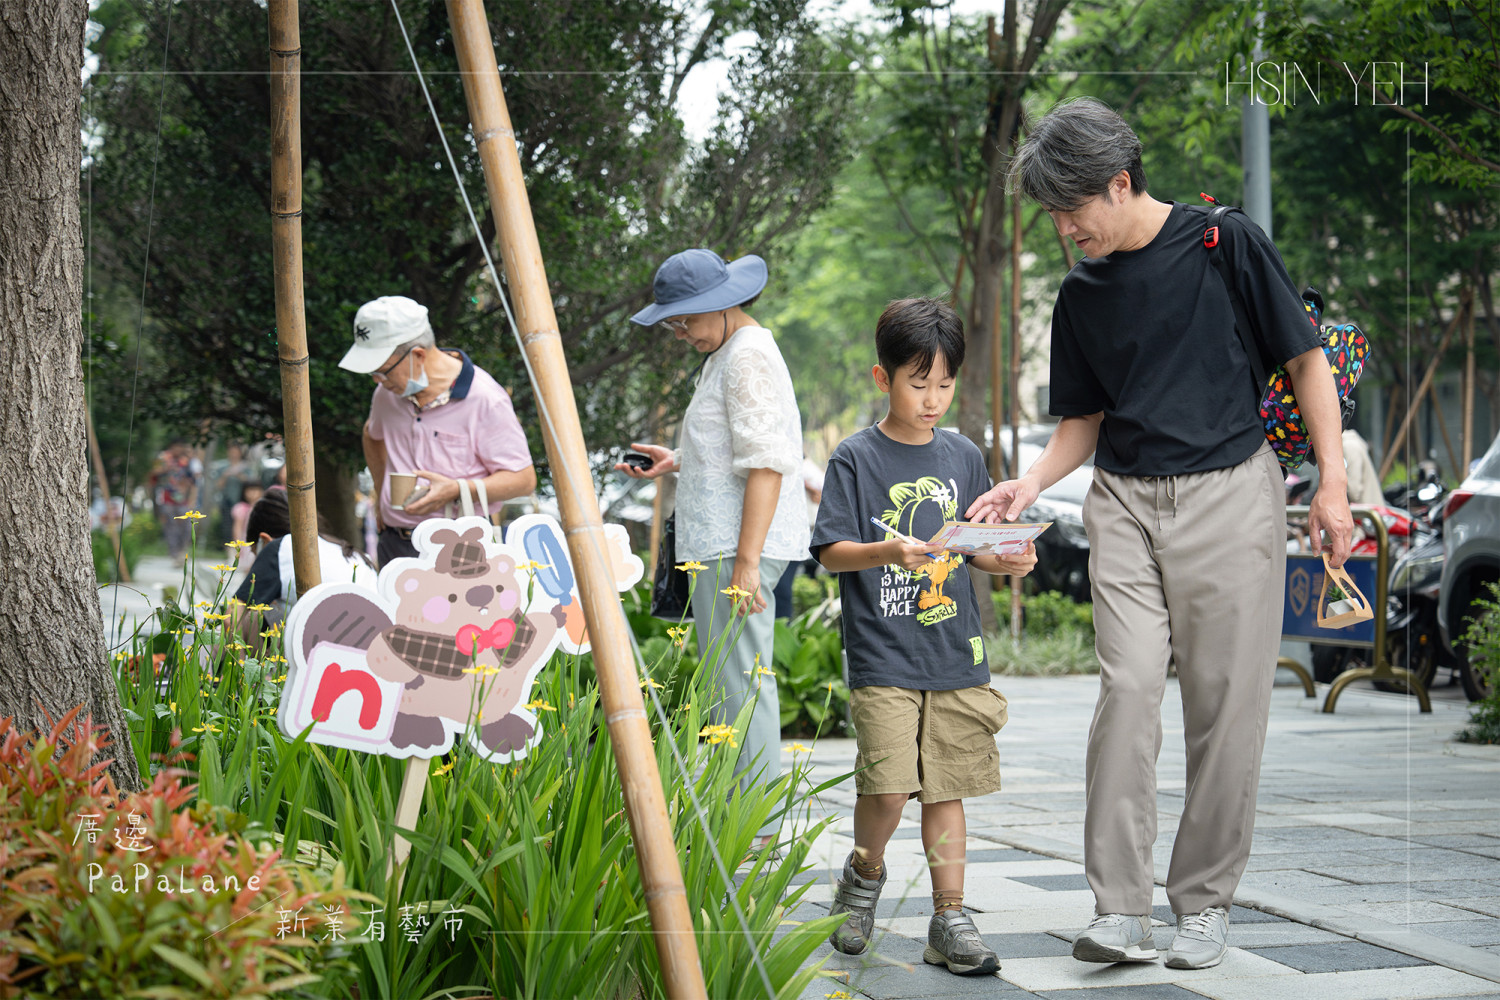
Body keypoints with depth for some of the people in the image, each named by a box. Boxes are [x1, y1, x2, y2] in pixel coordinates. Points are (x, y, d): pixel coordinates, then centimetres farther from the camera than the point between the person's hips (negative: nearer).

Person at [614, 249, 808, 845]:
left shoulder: (749, 357, -13)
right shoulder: (725, 356, 20)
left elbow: (766, 463, -20)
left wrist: (746, 561, -23)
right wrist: (676, 463, 20)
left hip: (738, 547, -11)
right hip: (720, 547, 11)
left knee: (741, 683, -9)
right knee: (734, 681, 12)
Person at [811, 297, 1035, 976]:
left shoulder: (963, 458, 10)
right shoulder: (857, 459, -3)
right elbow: (830, 551, -7)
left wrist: (1008, 561, -5)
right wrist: (887, 552, -24)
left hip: (956, 657, 4)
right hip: (882, 659, -4)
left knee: (946, 786, 5)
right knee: (888, 786, -13)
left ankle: (949, 919, 11)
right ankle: (864, 874, 16)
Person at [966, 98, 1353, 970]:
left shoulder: (1225, 243, -3)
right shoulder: (1083, 293, 10)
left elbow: (1305, 358, 1)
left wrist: (1332, 486, -5)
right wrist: (1032, 483, -2)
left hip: (1231, 493, -3)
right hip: (1125, 503, 3)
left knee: (1227, 706, -1)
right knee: (1128, 689, -10)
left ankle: (1205, 903, 9)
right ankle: (1121, 911, -11)